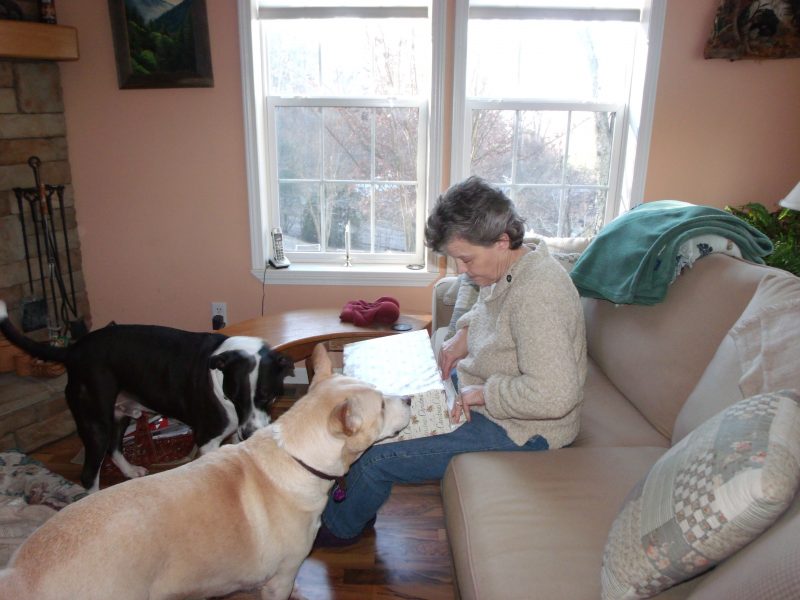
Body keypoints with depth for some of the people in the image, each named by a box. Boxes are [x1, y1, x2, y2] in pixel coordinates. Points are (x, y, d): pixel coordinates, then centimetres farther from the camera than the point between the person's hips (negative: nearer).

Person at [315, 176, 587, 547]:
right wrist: (464, 335, 1)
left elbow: (554, 395, -36)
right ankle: (359, 503, 32)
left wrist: (483, 392, -26)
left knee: (377, 457, -10)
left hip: (519, 427, -10)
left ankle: (340, 526, 23)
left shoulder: (535, 294, -32)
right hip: (477, 388, 10)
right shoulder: (508, 267, -3)